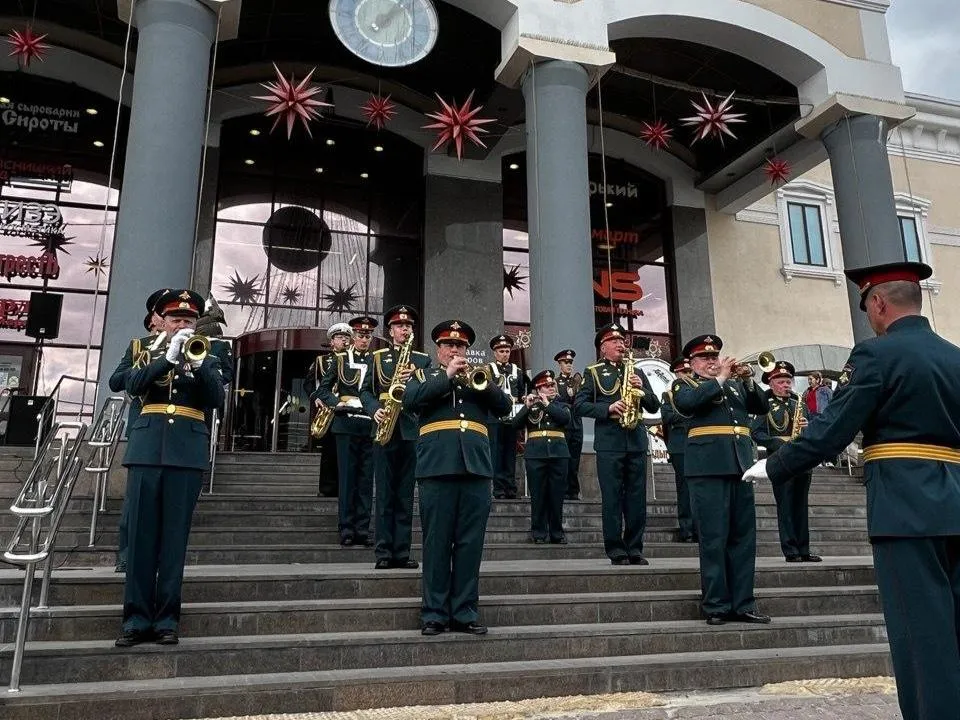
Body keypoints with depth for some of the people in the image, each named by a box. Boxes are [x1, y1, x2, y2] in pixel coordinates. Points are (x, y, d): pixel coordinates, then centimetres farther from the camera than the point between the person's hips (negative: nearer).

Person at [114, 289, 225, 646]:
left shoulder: (207, 358, 14)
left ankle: (167, 617, 5)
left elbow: (216, 399, -2)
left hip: (188, 451, 0)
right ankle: (137, 617, 6)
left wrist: (197, 360, -14)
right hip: (147, 447, 1)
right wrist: (169, 356, -14)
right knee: (141, 531, 0)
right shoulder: (145, 351, 15)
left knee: (175, 534, 0)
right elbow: (132, 385, -4)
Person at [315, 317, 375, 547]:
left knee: (366, 479, 3)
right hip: (346, 424, -2)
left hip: (370, 426, 2)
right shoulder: (340, 359, 8)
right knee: (346, 477, 0)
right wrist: (336, 403, -10)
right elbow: (323, 389, 8)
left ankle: (363, 529, 9)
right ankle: (346, 529, 5)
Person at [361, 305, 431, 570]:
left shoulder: (422, 359, 13)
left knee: (406, 494, 3)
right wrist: (374, 410, -11)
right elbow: (366, 391, 8)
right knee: (384, 493, 0)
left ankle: (402, 552, 8)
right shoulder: (377, 357, 13)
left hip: (412, 430, 1)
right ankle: (384, 552, 4)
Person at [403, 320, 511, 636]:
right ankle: (434, 613, 7)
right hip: (438, 467, -2)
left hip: (476, 467, 3)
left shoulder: (478, 376, 22)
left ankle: (465, 612, 11)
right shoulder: (424, 376, 15)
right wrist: (447, 376, -7)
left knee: (470, 544, 3)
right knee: (437, 543, 0)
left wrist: (483, 381, -6)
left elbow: (504, 407, 10)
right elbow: (410, 400, -5)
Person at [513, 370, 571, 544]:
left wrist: (547, 404, -8)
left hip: (558, 453, 1)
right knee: (538, 495, 0)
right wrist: (527, 406, -12)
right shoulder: (530, 405, 12)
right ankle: (539, 533, 7)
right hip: (535, 454, -1)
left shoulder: (562, 406, 15)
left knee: (557, 495, 3)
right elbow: (516, 424, 0)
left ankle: (557, 533, 12)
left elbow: (566, 419, -7)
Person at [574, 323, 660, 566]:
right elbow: (579, 405, -1)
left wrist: (642, 389, -4)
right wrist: (607, 408, -14)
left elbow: (654, 406, 15)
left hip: (636, 441, 4)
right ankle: (616, 550, 4)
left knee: (637, 498, 5)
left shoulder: (636, 372, 19)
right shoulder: (592, 372, 8)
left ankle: (634, 549, 13)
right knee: (612, 498, -2)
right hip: (609, 443, -4)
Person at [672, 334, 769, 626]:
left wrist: (746, 379, -1)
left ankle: (743, 604, 13)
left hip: (741, 464, 5)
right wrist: (720, 379, -9)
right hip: (708, 466, -5)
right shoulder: (683, 383, 7)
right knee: (713, 538, -4)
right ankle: (716, 606, 3)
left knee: (744, 536, 6)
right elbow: (686, 403, -14)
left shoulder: (736, 383, 22)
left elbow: (761, 407, 13)